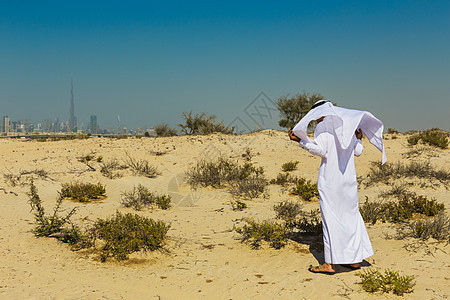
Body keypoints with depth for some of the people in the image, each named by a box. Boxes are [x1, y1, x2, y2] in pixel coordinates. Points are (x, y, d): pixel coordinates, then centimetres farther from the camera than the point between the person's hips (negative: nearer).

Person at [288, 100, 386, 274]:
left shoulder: (323, 126, -8)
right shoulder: (346, 126, 11)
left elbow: (320, 150, -18)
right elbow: (358, 152, 14)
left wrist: (300, 140, -12)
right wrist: (358, 139, 33)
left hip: (330, 178, -7)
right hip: (348, 177, 7)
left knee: (330, 218, -3)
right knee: (350, 215, 14)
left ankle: (330, 263, -2)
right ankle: (355, 258, 20)